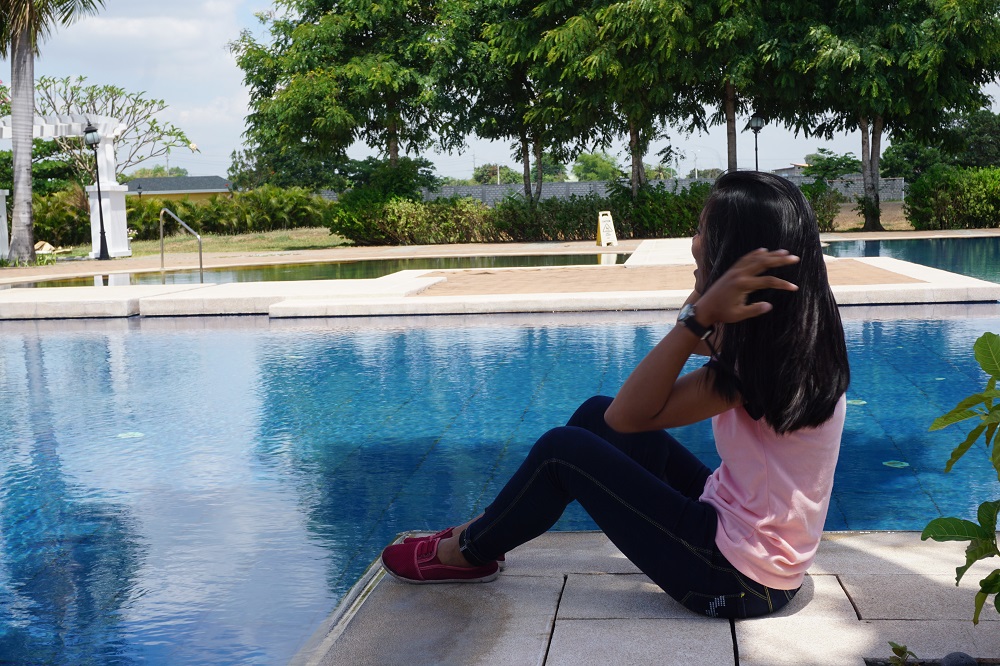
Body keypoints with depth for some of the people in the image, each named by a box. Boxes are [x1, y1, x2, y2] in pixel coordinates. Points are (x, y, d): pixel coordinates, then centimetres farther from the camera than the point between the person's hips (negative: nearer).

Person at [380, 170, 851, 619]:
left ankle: (466, 553, 21)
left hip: (739, 578, -9)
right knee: (596, 414, 11)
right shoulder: (794, 329, 0)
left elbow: (629, 414, -24)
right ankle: (491, 527, 25)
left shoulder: (763, 354, -26)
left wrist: (700, 316, -31)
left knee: (564, 450, -3)